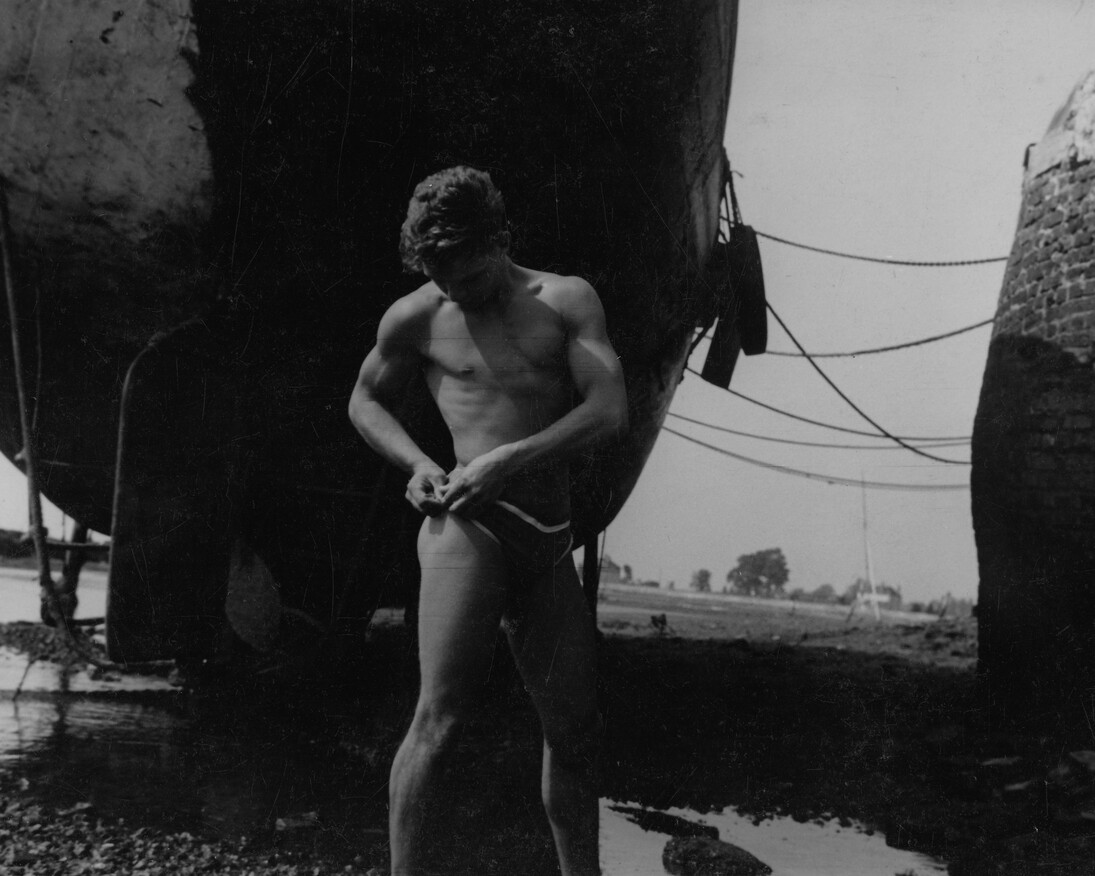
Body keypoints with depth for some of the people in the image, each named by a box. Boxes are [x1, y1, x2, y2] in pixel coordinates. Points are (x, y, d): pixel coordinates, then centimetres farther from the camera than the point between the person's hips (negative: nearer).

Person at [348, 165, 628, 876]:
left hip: (550, 542, 3)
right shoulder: (416, 317, 5)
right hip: (469, 527, -2)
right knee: (440, 718, -11)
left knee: (576, 731, 8)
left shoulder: (566, 300, 6)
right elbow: (365, 401, 19)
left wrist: (510, 459, -16)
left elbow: (610, 412, -4)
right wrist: (418, 464, -1)